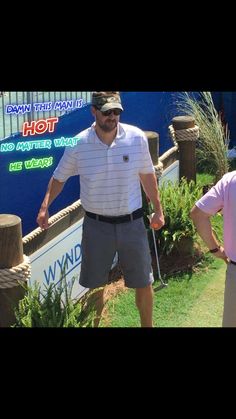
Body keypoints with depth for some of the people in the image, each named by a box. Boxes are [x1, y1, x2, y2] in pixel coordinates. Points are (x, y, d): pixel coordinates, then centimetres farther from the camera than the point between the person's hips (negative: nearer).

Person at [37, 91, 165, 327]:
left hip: (132, 222, 1)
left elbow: (147, 175, 6)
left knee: (143, 283, 11)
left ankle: (147, 325, 33)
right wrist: (45, 207, -8)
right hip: (96, 225, -1)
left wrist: (158, 209, 11)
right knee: (95, 286, 11)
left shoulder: (137, 138, -8)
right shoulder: (78, 144, -10)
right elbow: (59, 177, 4)